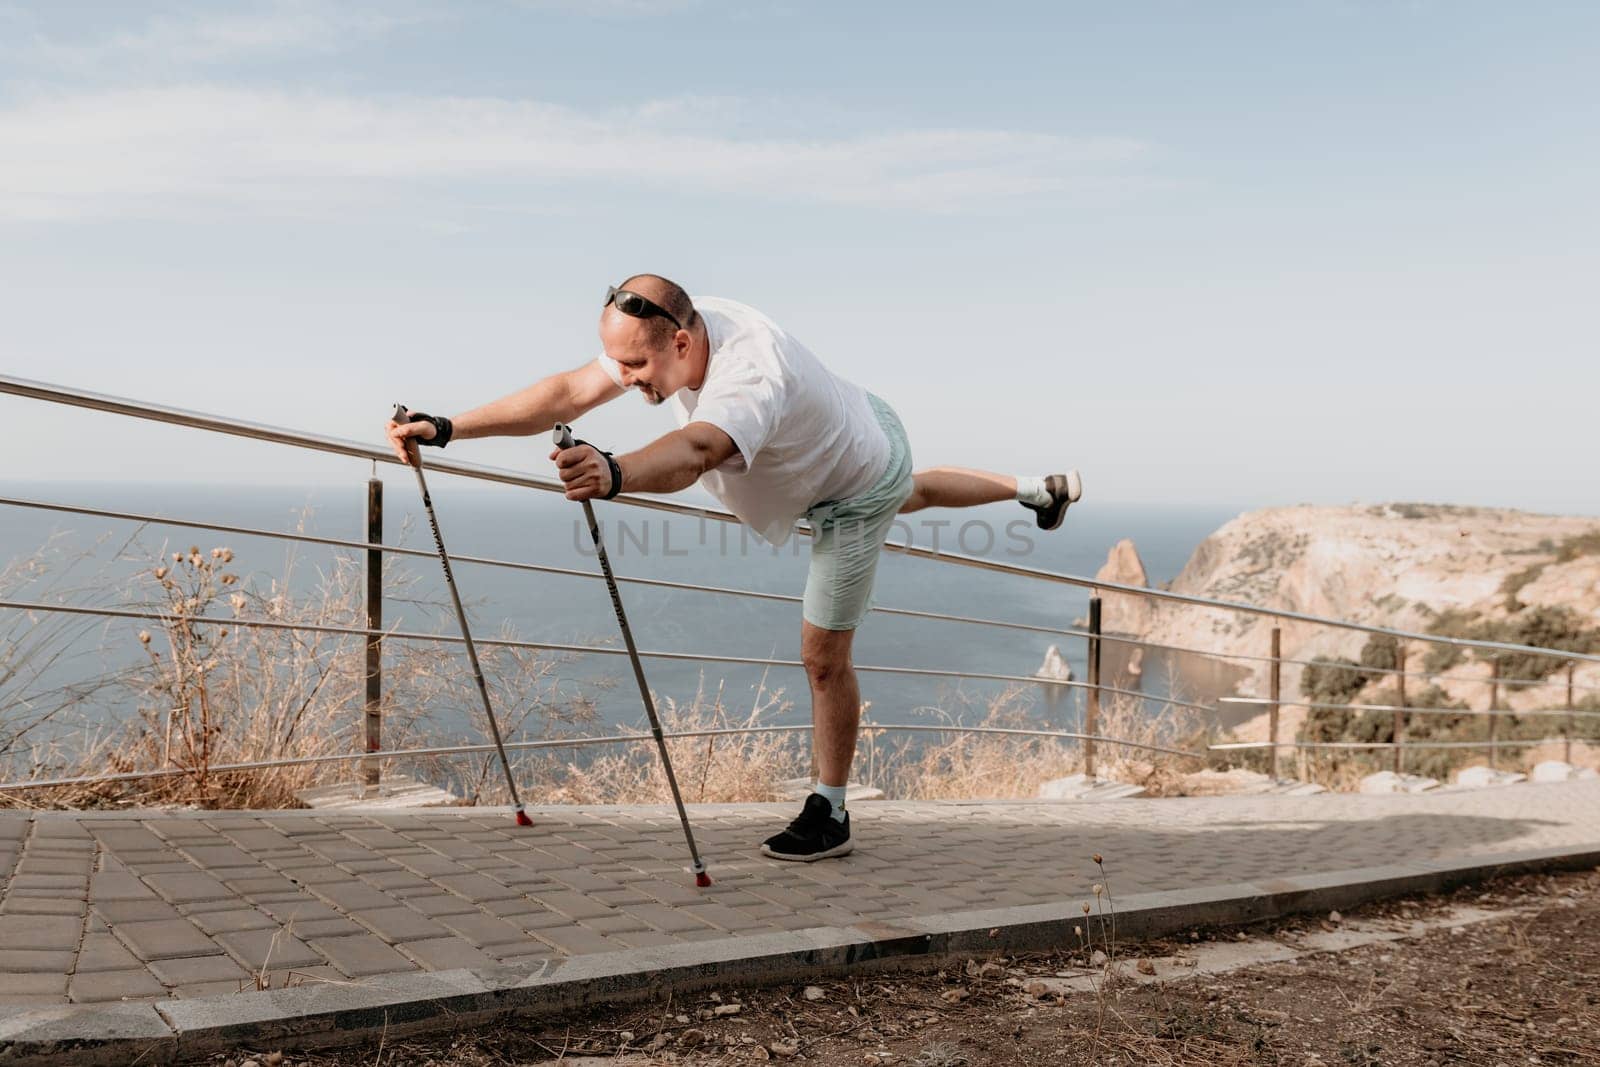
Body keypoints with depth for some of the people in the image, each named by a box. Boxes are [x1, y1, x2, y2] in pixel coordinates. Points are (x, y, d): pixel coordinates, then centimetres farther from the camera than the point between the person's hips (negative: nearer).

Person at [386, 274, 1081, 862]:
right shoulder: (665, 332, -22)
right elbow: (569, 393, -24)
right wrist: (447, 428, -30)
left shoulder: (751, 376, -47)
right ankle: (1035, 489, 62)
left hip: (855, 495, -8)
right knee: (911, 494, 39)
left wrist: (613, 475, -87)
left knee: (823, 657, -2)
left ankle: (829, 816, 14)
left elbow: (694, 452, -68)